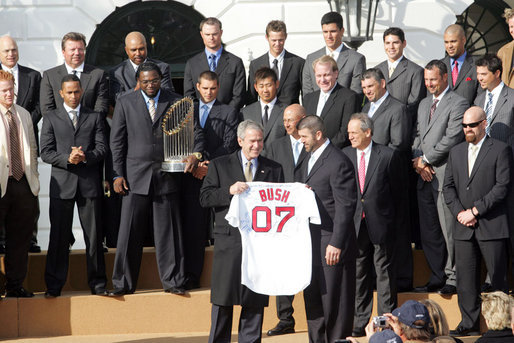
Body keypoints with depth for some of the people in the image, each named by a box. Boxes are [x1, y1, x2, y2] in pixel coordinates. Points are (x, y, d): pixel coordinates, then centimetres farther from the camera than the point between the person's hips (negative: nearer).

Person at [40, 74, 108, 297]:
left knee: (94, 235, 2)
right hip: (62, 182, -1)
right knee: (59, 236, 0)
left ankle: (97, 284, 8)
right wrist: (67, 159, -15)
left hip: (89, 183, 1)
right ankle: (54, 285, 4)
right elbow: (45, 153, 2)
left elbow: (102, 148, 4)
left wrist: (86, 157, -15)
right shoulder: (51, 119, 10)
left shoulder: (95, 118, 12)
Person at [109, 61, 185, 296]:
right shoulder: (125, 103, 6)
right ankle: (123, 284, 7)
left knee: (168, 232, 3)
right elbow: (117, 141, 5)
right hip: (135, 177, 0)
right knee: (130, 232, 0)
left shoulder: (175, 103, 7)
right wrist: (118, 174, -1)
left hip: (166, 176, 0)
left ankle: (172, 281, 11)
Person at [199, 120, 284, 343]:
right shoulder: (219, 166, 7)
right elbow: (205, 198, 0)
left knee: (255, 300, 3)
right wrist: (229, 191, -15)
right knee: (223, 299, 1)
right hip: (229, 241, -2)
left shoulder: (274, 170, 12)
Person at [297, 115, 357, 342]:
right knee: (312, 299, 14)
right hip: (311, 243, 9)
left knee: (334, 304, -3)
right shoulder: (309, 159, 15)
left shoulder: (338, 162, -15)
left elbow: (346, 205, -18)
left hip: (331, 246, -9)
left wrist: (336, 244, -20)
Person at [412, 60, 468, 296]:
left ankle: (452, 278, 3)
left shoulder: (458, 104, -6)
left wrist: (426, 159, -9)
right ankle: (437, 278, 16)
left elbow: (452, 139, -14)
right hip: (425, 178, 7)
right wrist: (419, 163, 3)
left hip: (445, 176, -7)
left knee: (449, 230, -5)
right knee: (428, 232, 8)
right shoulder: (424, 104, 20)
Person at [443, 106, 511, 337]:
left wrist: (475, 210, -13)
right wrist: (459, 212, -4)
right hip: (464, 227, 5)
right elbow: (448, 186, 13)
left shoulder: (500, 150, -1)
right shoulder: (456, 153, 16)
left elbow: (502, 186, -9)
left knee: (498, 278, -2)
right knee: (465, 277, 4)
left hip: (492, 226, -5)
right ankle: (469, 324, 11)